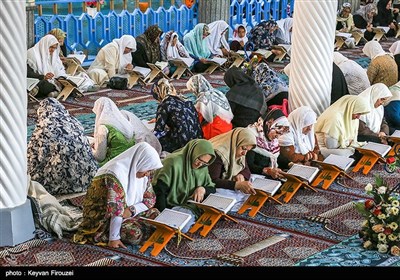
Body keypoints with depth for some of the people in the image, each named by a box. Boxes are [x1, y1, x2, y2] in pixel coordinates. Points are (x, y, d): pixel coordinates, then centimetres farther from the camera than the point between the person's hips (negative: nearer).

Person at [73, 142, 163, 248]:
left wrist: (132, 210, -16)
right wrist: (114, 238, -31)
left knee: (155, 214, -4)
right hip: (105, 219, -9)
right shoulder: (116, 174, -28)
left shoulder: (142, 173, -2)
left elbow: (150, 199, 3)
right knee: (135, 233, -28)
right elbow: (115, 209, -30)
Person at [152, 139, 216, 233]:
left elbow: (212, 189, 15)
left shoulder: (202, 168, 8)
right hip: (171, 207, -7)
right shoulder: (173, 162, -15)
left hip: (191, 207, 7)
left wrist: (203, 189, -9)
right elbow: (159, 191, -19)